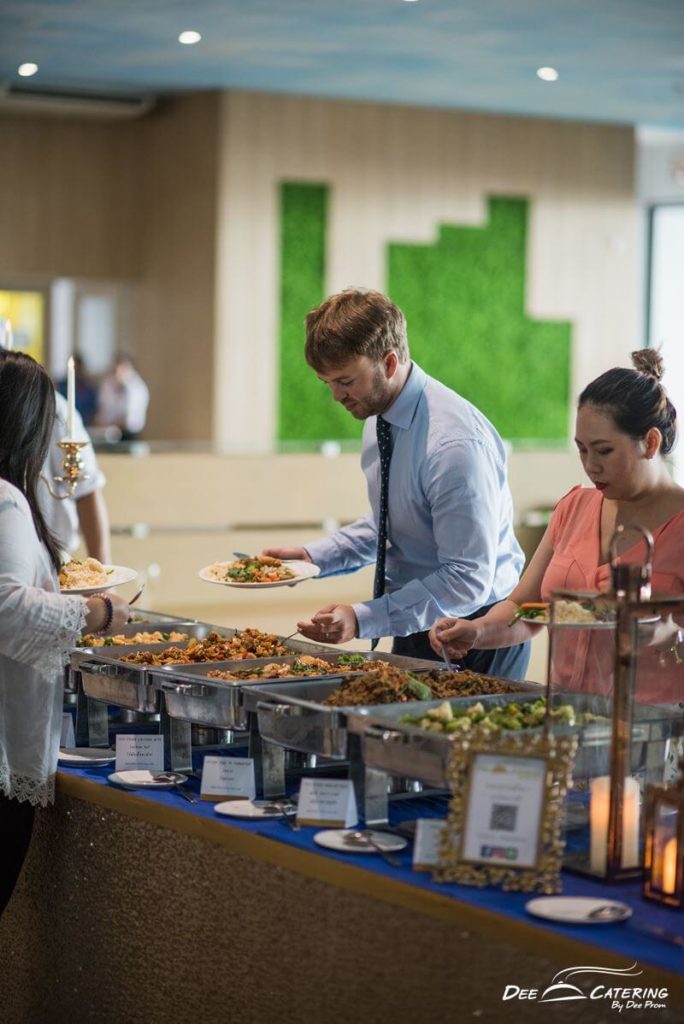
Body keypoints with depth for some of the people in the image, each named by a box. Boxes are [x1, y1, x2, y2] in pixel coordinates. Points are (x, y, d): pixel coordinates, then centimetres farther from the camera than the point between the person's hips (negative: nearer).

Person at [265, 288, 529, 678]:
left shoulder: (453, 442, -26)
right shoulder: (379, 417, 2)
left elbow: (468, 579, -27)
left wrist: (362, 619, -31)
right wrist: (314, 556, 4)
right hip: (415, 628, 8)